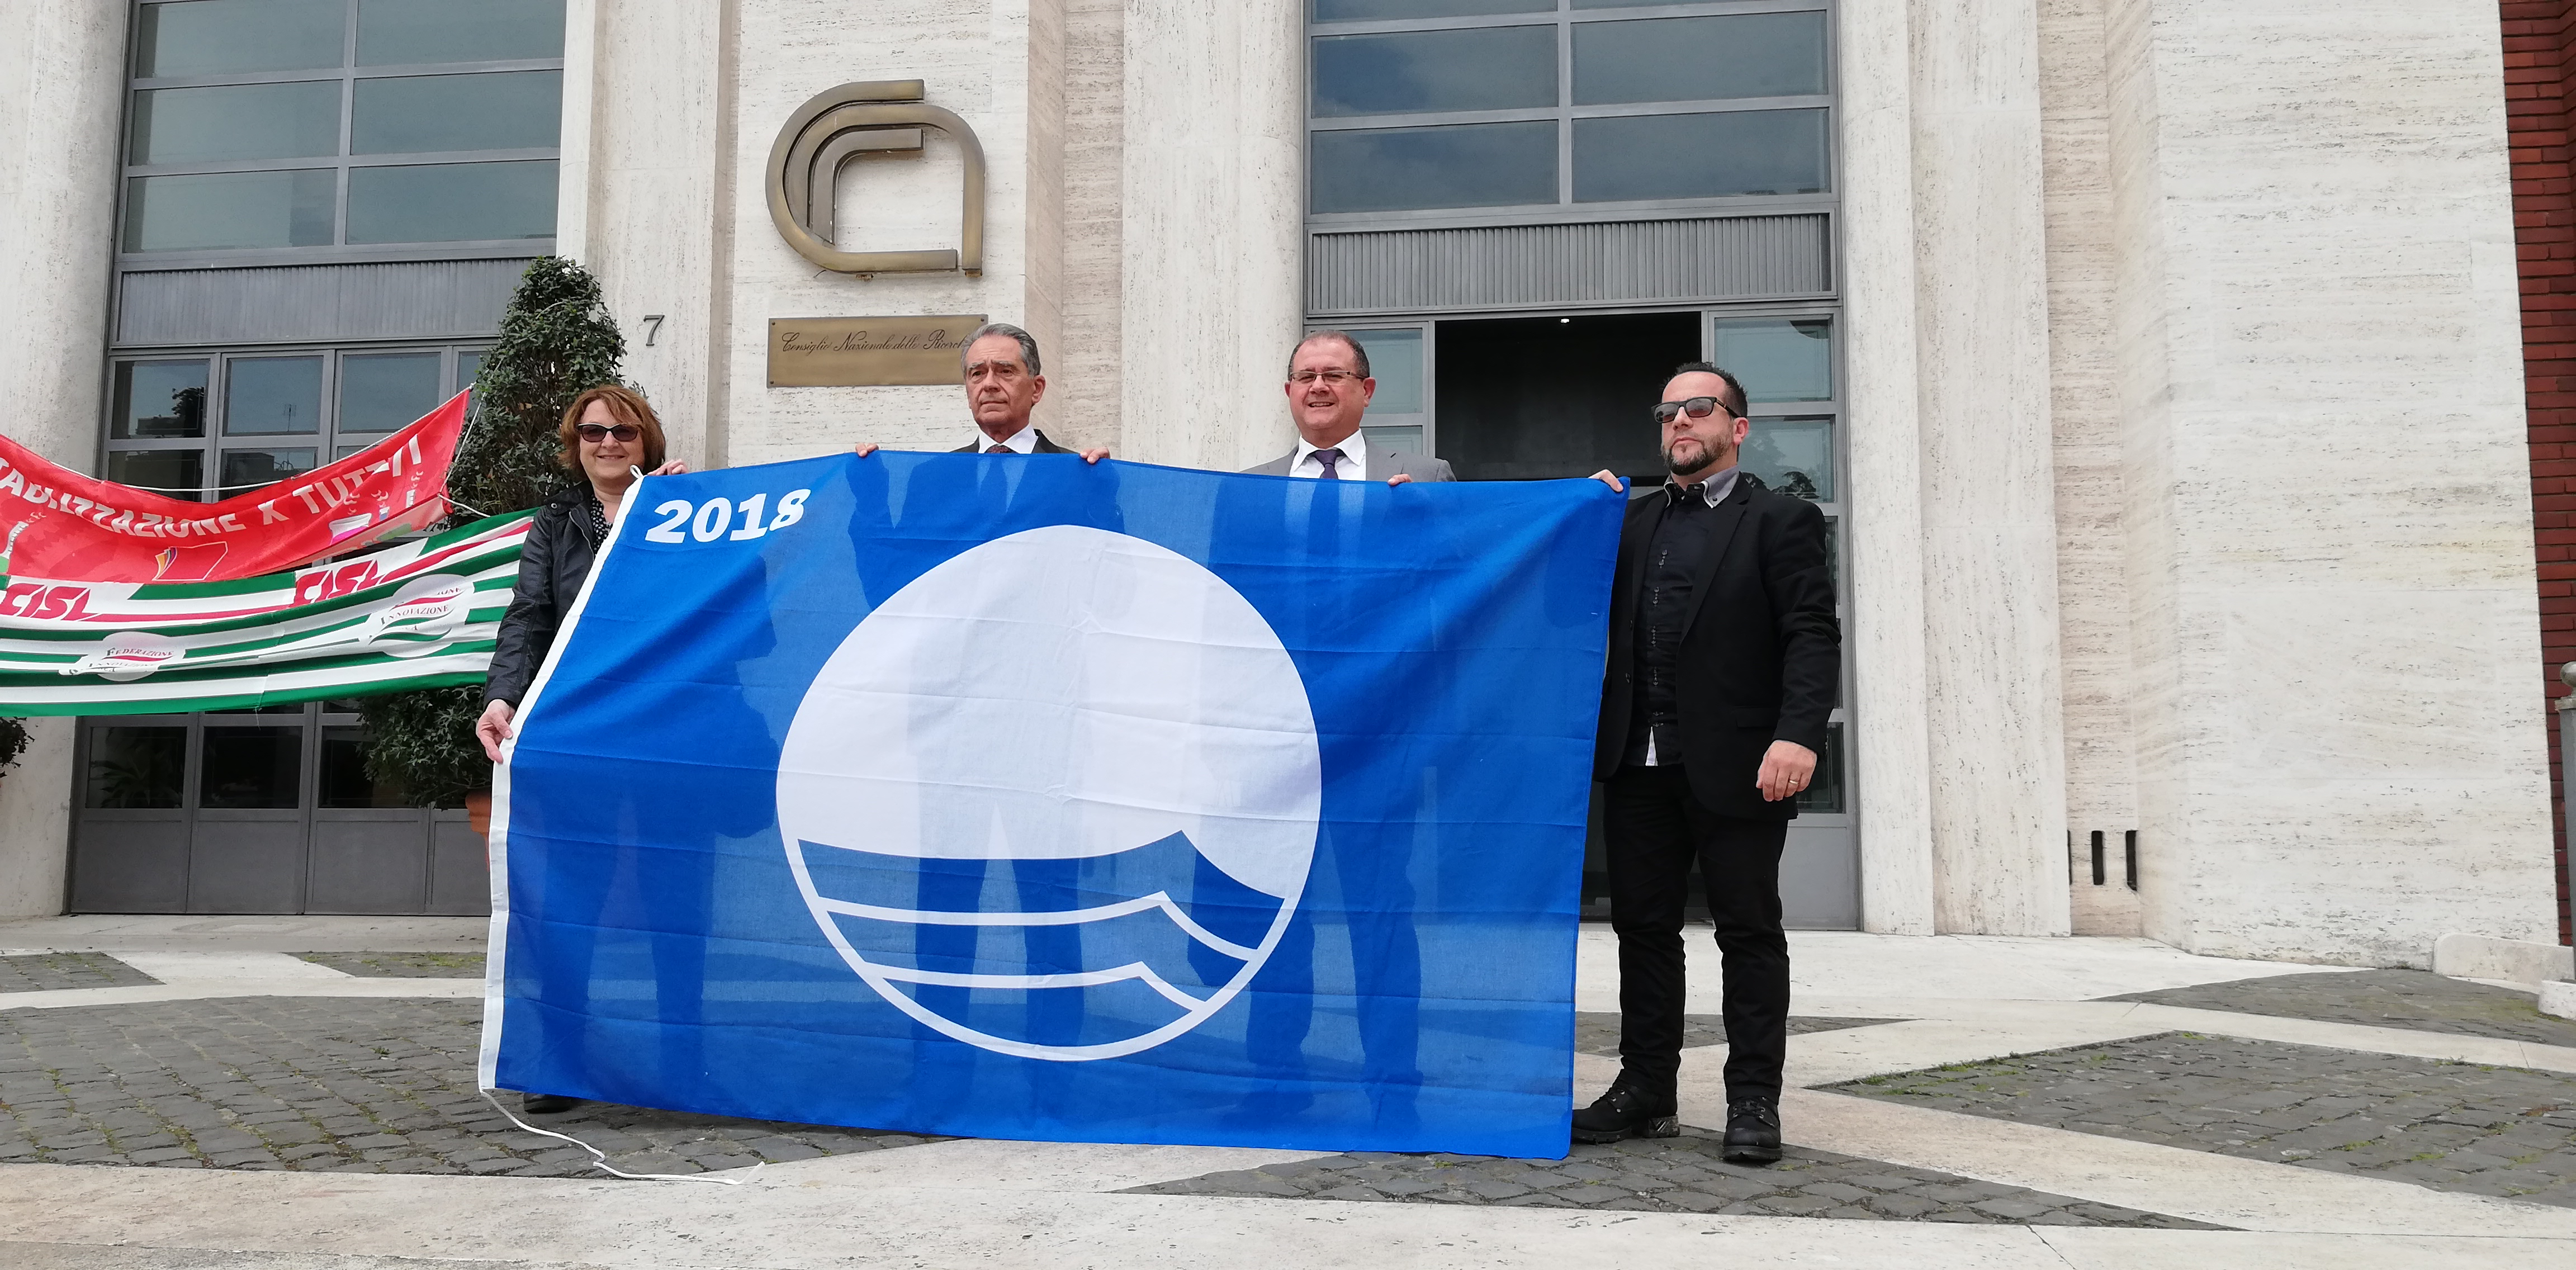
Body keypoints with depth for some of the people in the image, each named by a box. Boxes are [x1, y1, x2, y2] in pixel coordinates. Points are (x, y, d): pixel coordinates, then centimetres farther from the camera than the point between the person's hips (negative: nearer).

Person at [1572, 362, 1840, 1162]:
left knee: (1749, 932, 4)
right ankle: (1645, 1091, 18)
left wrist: (1799, 735, -21)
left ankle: (1754, 1103, 12)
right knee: (1643, 929, 9)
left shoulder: (1781, 522, 2)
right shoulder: (1633, 523, 17)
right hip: (1640, 766, 5)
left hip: (1736, 767, -5)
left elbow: (1813, 637, -7)